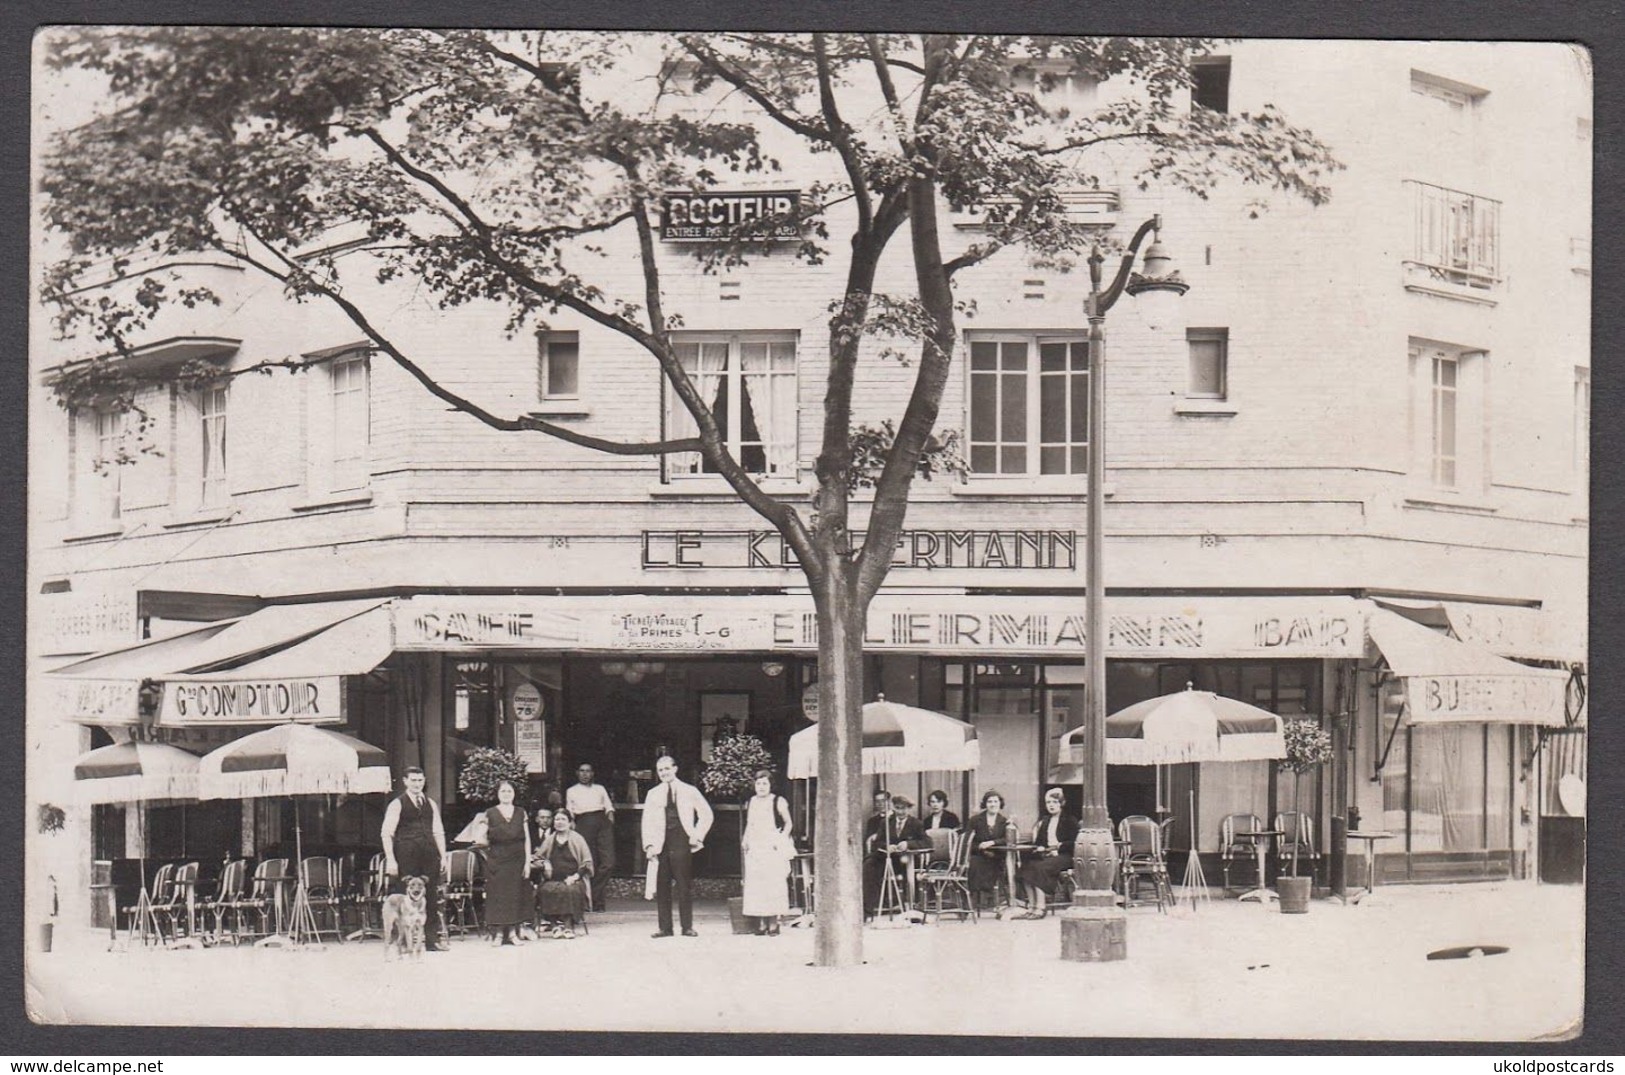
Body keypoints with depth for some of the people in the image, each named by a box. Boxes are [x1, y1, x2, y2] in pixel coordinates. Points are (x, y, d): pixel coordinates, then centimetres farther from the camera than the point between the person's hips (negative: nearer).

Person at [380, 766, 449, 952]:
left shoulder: (431, 804, 16)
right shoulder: (397, 804, 0)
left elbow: (438, 832, 18)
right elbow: (387, 834, -5)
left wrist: (443, 857, 10)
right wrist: (390, 860, -13)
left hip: (429, 856, 5)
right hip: (406, 858, -5)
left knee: (432, 898, 3)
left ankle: (433, 940, 6)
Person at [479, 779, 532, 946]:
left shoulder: (521, 814, 8)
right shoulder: (490, 814, 2)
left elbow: (527, 839, 6)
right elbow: (483, 840, 5)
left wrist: (527, 861, 1)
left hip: (517, 860, 2)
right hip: (497, 860, -2)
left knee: (516, 894, 2)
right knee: (497, 894, -3)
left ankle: (513, 932, 8)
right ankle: (496, 933, 1)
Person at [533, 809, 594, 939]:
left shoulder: (577, 839, 6)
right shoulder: (549, 840, 14)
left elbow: (587, 863, 4)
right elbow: (538, 858, 22)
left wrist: (576, 876, -10)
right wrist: (544, 865, -1)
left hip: (573, 880, -2)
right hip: (553, 880, 2)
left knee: (570, 891, -37)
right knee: (546, 890, -32)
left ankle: (568, 925, -30)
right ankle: (554, 924, -27)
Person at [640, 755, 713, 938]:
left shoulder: (689, 791, 7)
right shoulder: (653, 794, 12)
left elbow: (706, 814, 11)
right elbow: (647, 821, 9)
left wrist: (697, 836, 3)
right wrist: (649, 845, -2)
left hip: (682, 844, -2)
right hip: (661, 845, 2)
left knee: (685, 887, -3)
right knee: (661, 887, 0)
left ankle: (687, 927, 2)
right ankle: (665, 927, 4)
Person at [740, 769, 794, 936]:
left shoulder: (778, 802, 0)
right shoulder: (749, 803, 13)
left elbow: (788, 824, 4)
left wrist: (782, 839, -8)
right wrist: (745, 841, 9)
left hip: (773, 848, -4)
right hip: (755, 848, 4)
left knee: (774, 884, -6)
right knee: (756, 885, -1)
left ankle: (773, 923, -3)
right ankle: (760, 924, 2)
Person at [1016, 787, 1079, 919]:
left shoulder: (1070, 820, 5)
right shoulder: (1044, 821, 23)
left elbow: (1074, 843, -5)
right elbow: (1038, 841, 19)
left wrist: (1059, 846, -16)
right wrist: (1039, 848, -3)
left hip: (1064, 857, -6)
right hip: (1046, 855, 6)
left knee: (1040, 868, -33)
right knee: (1027, 866, -24)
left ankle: (1040, 908, -35)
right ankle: (1031, 907, -28)